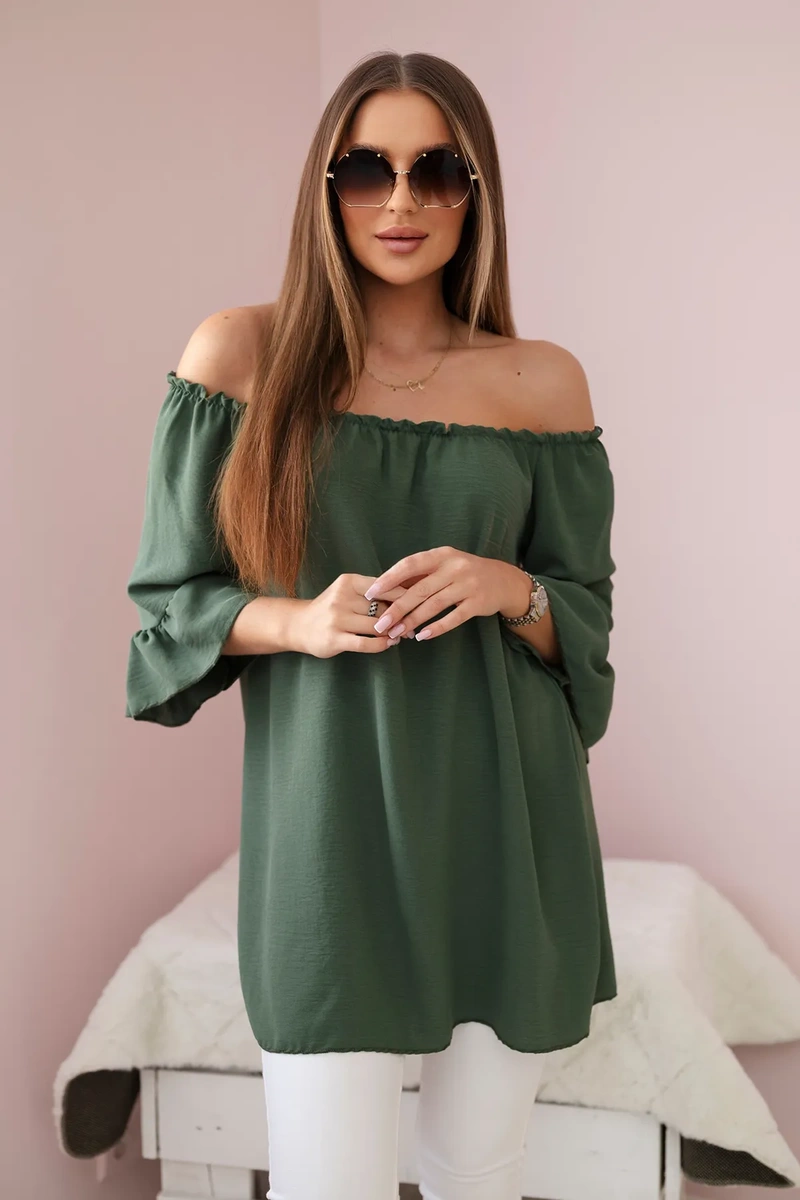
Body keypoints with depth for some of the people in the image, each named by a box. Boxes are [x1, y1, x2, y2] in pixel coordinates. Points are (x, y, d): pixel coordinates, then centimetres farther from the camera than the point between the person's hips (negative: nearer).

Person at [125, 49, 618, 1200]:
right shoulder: (241, 352, 0)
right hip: (329, 816, -2)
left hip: (503, 815, 2)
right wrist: (299, 621, -15)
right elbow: (170, 595, 4)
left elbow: (587, 614, 9)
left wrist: (505, 588, -13)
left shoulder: (544, 380, 4)